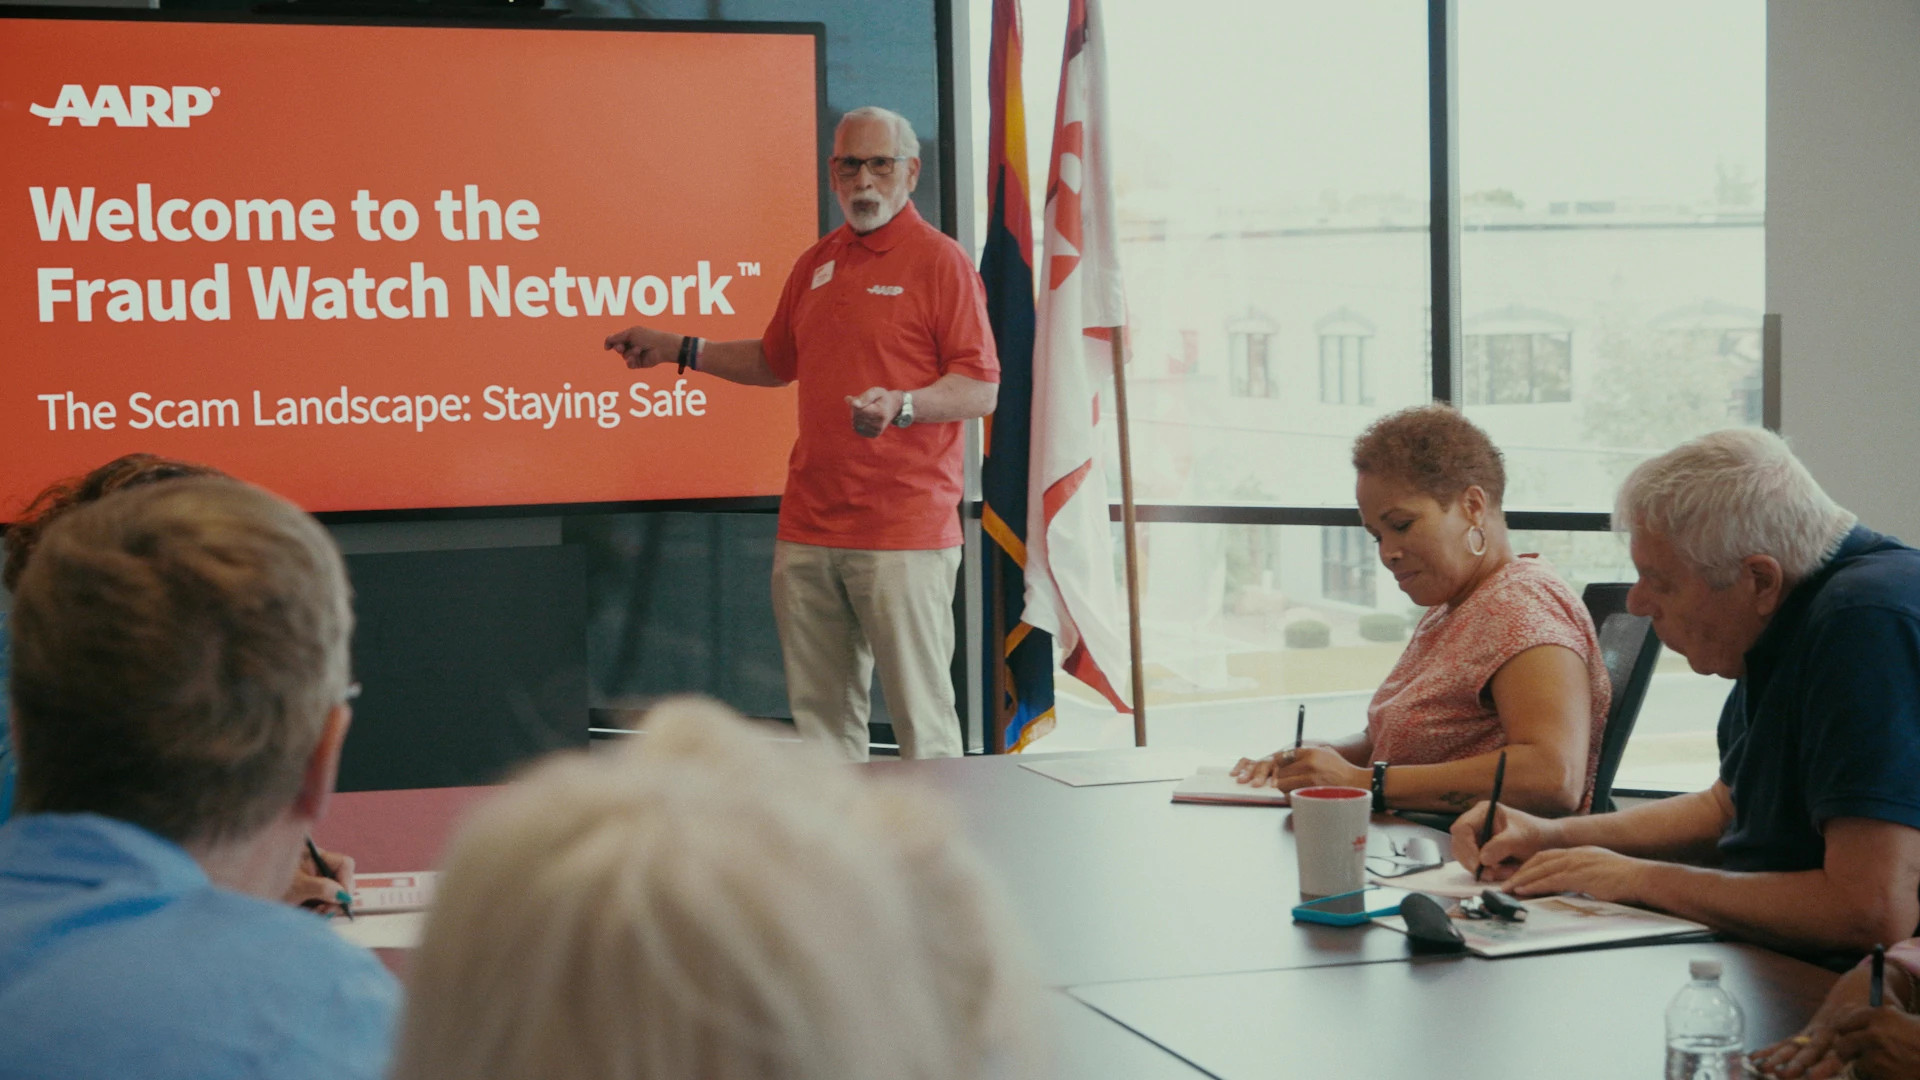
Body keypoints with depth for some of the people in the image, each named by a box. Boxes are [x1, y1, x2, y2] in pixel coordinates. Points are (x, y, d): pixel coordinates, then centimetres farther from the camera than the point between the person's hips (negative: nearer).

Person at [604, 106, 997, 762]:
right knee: (820, 713, 9)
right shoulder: (816, 263, 17)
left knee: (921, 717, -5)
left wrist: (903, 404, -25)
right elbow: (777, 361, 31)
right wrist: (680, 350, 25)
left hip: (904, 534, -6)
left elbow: (981, 389, -9)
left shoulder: (939, 260, -4)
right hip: (809, 529, 6)